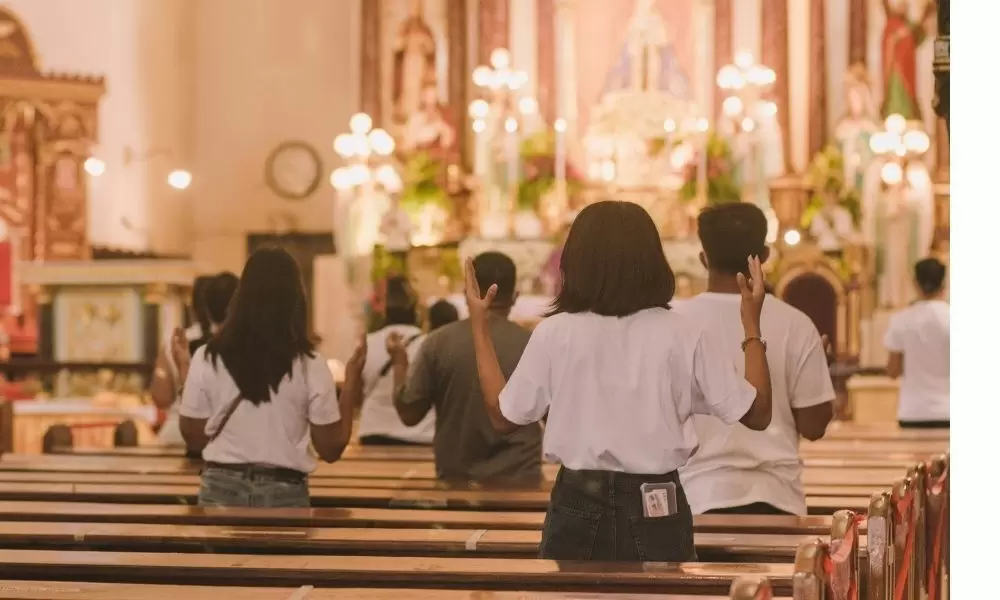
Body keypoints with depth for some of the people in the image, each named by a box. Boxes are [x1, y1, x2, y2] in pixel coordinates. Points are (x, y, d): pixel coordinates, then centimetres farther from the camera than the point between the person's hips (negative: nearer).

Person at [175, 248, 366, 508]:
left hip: (222, 490, 1)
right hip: (284, 494, -1)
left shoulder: (208, 359, -4)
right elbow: (331, 448, -1)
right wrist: (352, 379, 5)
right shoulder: (310, 365, -8)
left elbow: (194, 438, 4)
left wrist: (186, 371, 13)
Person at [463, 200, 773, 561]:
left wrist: (480, 327, 11)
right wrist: (752, 325, 9)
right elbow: (756, 414, 0)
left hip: (579, 508, 0)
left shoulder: (555, 334, -7)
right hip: (658, 511, 0)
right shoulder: (682, 336, -6)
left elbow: (504, 417, 4)